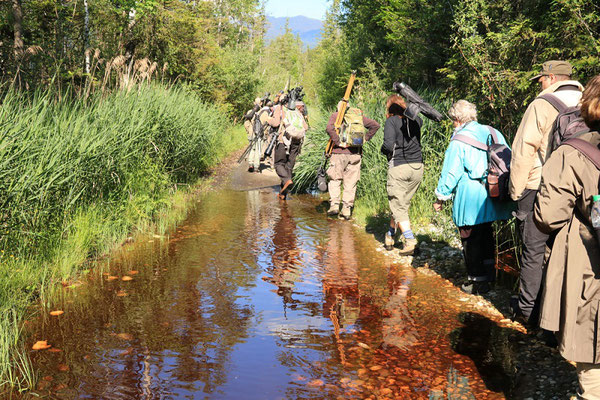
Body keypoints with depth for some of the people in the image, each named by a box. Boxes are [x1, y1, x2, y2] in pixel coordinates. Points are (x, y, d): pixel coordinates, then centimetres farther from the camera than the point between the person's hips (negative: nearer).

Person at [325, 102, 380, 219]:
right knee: (350, 183, 7)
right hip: (355, 153, 2)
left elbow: (329, 128, -16)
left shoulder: (335, 115, 4)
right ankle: (347, 209, 7)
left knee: (335, 180, 10)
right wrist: (365, 138, 9)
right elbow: (375, 125, 9)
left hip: (339, 153, -2)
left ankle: (334, 204, 0)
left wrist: (338, 142, -12)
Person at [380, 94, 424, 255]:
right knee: (402, 204, 16)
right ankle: (390, 236, 28)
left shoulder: (391, 121, -7)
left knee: (398, 207, 1)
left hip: (398, 167, -5)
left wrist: (384, 150, 4)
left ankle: (410, 240, -11)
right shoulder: (415, 120, 9)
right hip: (417, 166, 5)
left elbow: (388, 144, -18)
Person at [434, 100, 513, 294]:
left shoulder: (459, 141, -11)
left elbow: (451, 173, -9)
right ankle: (488, 274, 31)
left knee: (471, 241, 5)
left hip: (471, 202, -7)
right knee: (486, 236, 22)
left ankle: (478, 281, 10)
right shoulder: (494, 133, 8)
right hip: (493, 200, 7)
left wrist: (441, 196, 2)